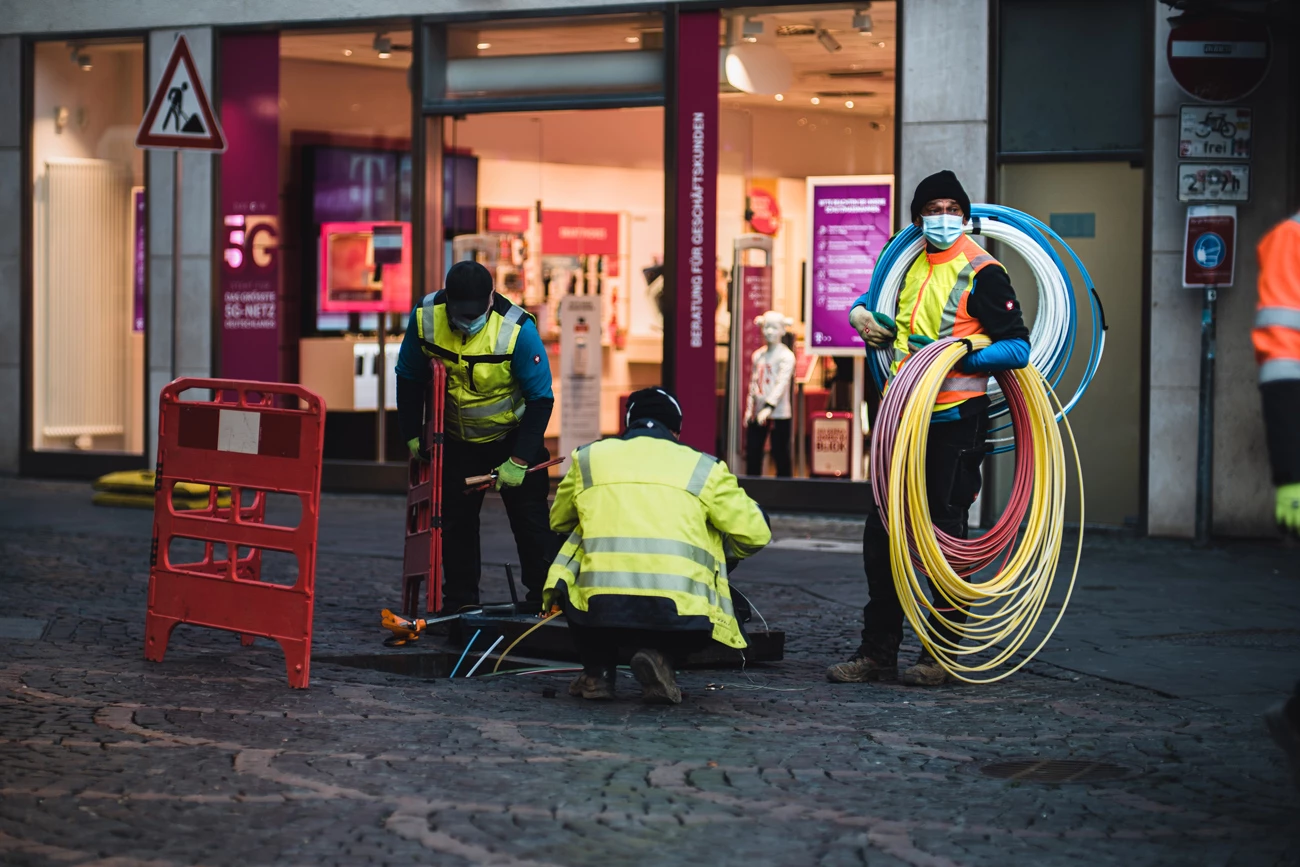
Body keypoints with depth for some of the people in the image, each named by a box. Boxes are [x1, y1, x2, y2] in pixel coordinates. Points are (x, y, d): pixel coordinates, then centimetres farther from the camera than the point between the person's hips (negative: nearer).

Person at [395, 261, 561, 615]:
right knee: (455, 521, 7)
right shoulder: (425, 318, -19)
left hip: (512, 436, -3)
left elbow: (541, 399, -20)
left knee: (530, 520, -3)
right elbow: (409, 379, -1)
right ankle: (459, 605, 18)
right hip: (456, 440, 3)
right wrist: (412, 435, 0)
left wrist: (519, 460, -22)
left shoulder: (518, 329, -28)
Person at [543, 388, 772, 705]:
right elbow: (755, 534, 16)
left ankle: (597, 672, 18)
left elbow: (558, 522, 36)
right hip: (678, 615, -2)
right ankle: (660, 656, 2)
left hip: (598, 608, 2)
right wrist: (723, 551, 39)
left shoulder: (588, 458, 21)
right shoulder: (703, 468, 16)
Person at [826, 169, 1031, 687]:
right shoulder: (909, 265, 12)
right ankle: (878, 654, 13)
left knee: (946, 536, -1)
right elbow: (872, 297, 32)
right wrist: (861, 314, 9)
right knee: (881, 533, 6)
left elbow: (1018, 349, -12)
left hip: (956, 421, -7)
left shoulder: (982, 272, -7)